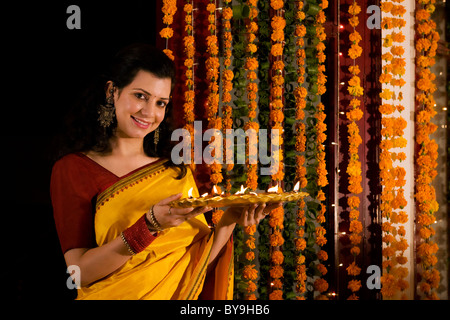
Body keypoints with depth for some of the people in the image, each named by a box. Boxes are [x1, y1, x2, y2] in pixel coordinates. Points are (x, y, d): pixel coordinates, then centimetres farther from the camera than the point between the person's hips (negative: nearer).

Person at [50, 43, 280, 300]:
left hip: (181, 293, 2)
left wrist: (228, 222, -8)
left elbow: (197, 263, 6)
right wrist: (150, 225, -19)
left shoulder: (178, 172, 10)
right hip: (116, 295, -2)